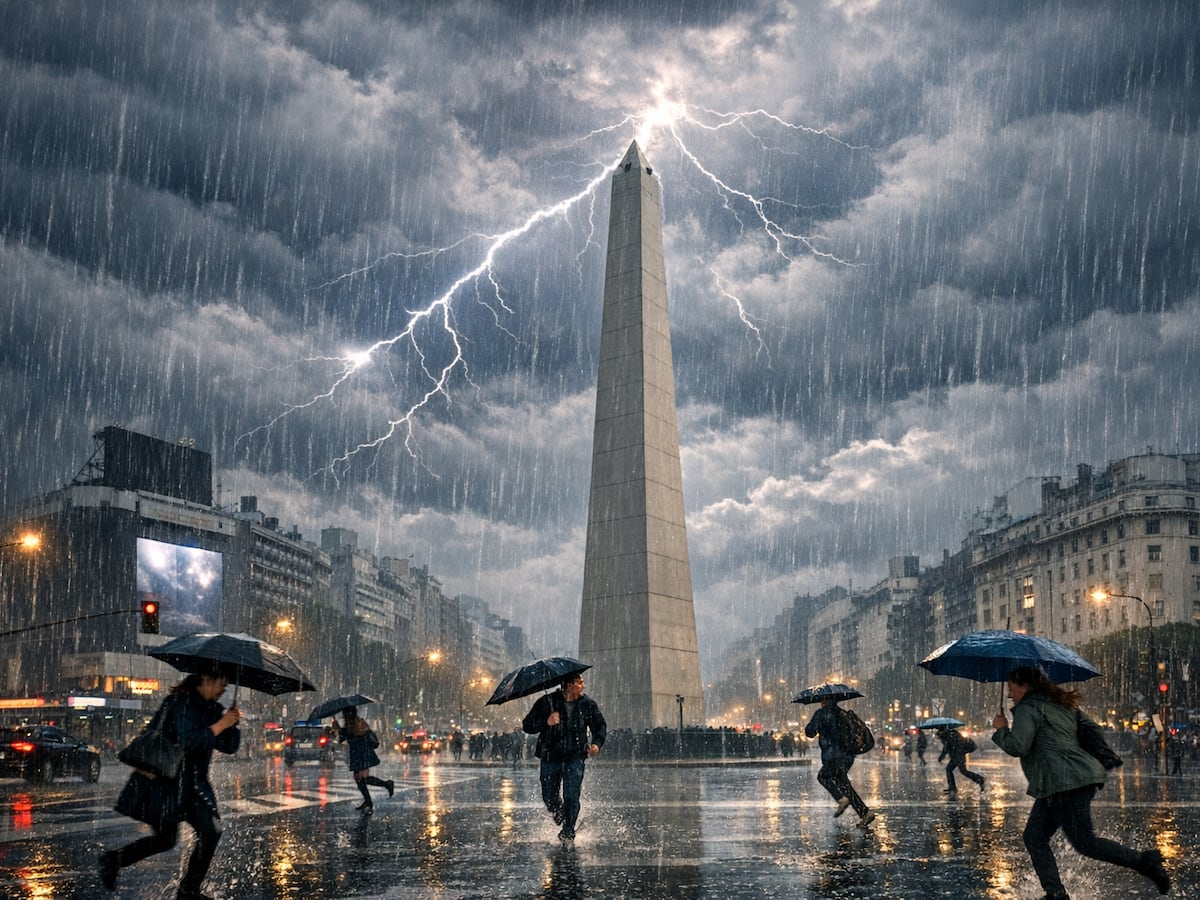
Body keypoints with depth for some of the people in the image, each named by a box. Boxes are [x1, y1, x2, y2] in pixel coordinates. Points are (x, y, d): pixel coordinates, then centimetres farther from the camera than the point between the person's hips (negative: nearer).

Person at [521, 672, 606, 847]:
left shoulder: (588, 704, 1)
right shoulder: (547, 702, -7)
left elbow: (600, 726, 12)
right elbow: (527, 725, -8)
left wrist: (596, 743, -7)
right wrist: (546, 722, -25)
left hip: (575, 757, 0)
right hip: (550, 757, 0)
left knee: (571, 796, -12)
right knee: (549, 798, 7)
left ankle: (568, 834, 1)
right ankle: (558, 812, 42)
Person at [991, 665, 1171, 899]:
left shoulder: (1027, 709, -8)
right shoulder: (1062, 705, 21)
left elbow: (1017, 747, -17)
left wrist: (1001, 729, -2)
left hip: (1065, 783, -11)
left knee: (1084, 843, -8)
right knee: (1034, 837, 9)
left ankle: (1144, 861, -5)